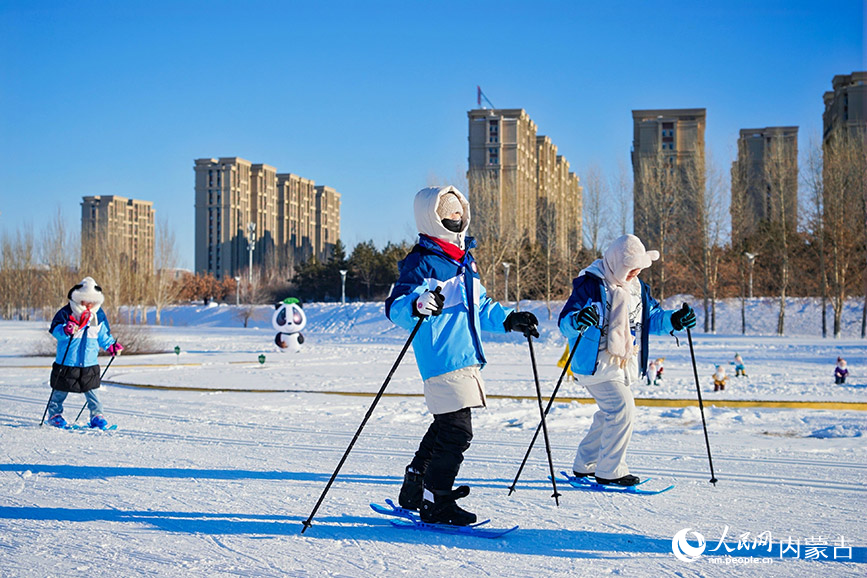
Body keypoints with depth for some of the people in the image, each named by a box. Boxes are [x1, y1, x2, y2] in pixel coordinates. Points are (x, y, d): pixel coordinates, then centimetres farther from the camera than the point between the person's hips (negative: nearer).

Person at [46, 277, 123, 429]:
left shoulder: (99, 315, 5)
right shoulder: (66, 313, -8)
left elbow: (103, 335, 16)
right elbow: (55, 329, -17)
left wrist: (111, 345, 1)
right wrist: (65, 330, -37)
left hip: (89, 363, 2)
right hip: (67, 363, -2)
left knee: (92, 392, 1)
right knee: (60, 392, 9)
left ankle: (97, 416, 12)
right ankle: (55, 415, 26)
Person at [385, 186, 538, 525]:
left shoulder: (464, 261, 19)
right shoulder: (421, 262, -10)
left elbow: (479, 307, 31)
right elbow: (395, 307, -22)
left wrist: (509, 320, 22)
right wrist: (417, 305, -42)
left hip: (466, 360, 9)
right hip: (442, 362, -9)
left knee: (447, 428, 16)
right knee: (457, 432, -9)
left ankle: (414, 490, 30)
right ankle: (434, 503, 4)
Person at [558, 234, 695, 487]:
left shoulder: (637, 287, 10)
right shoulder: (591, 285, -16)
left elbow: (652, 317, 16)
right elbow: (564, 322, -22)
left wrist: (675, 320, -3)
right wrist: (577, 321, -45)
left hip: (625, 365, 9)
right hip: (597, 364, -9)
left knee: (610, 414, 16)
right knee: (622, 409, -16)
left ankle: (585, 465, 30)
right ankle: (610, 471, -4)